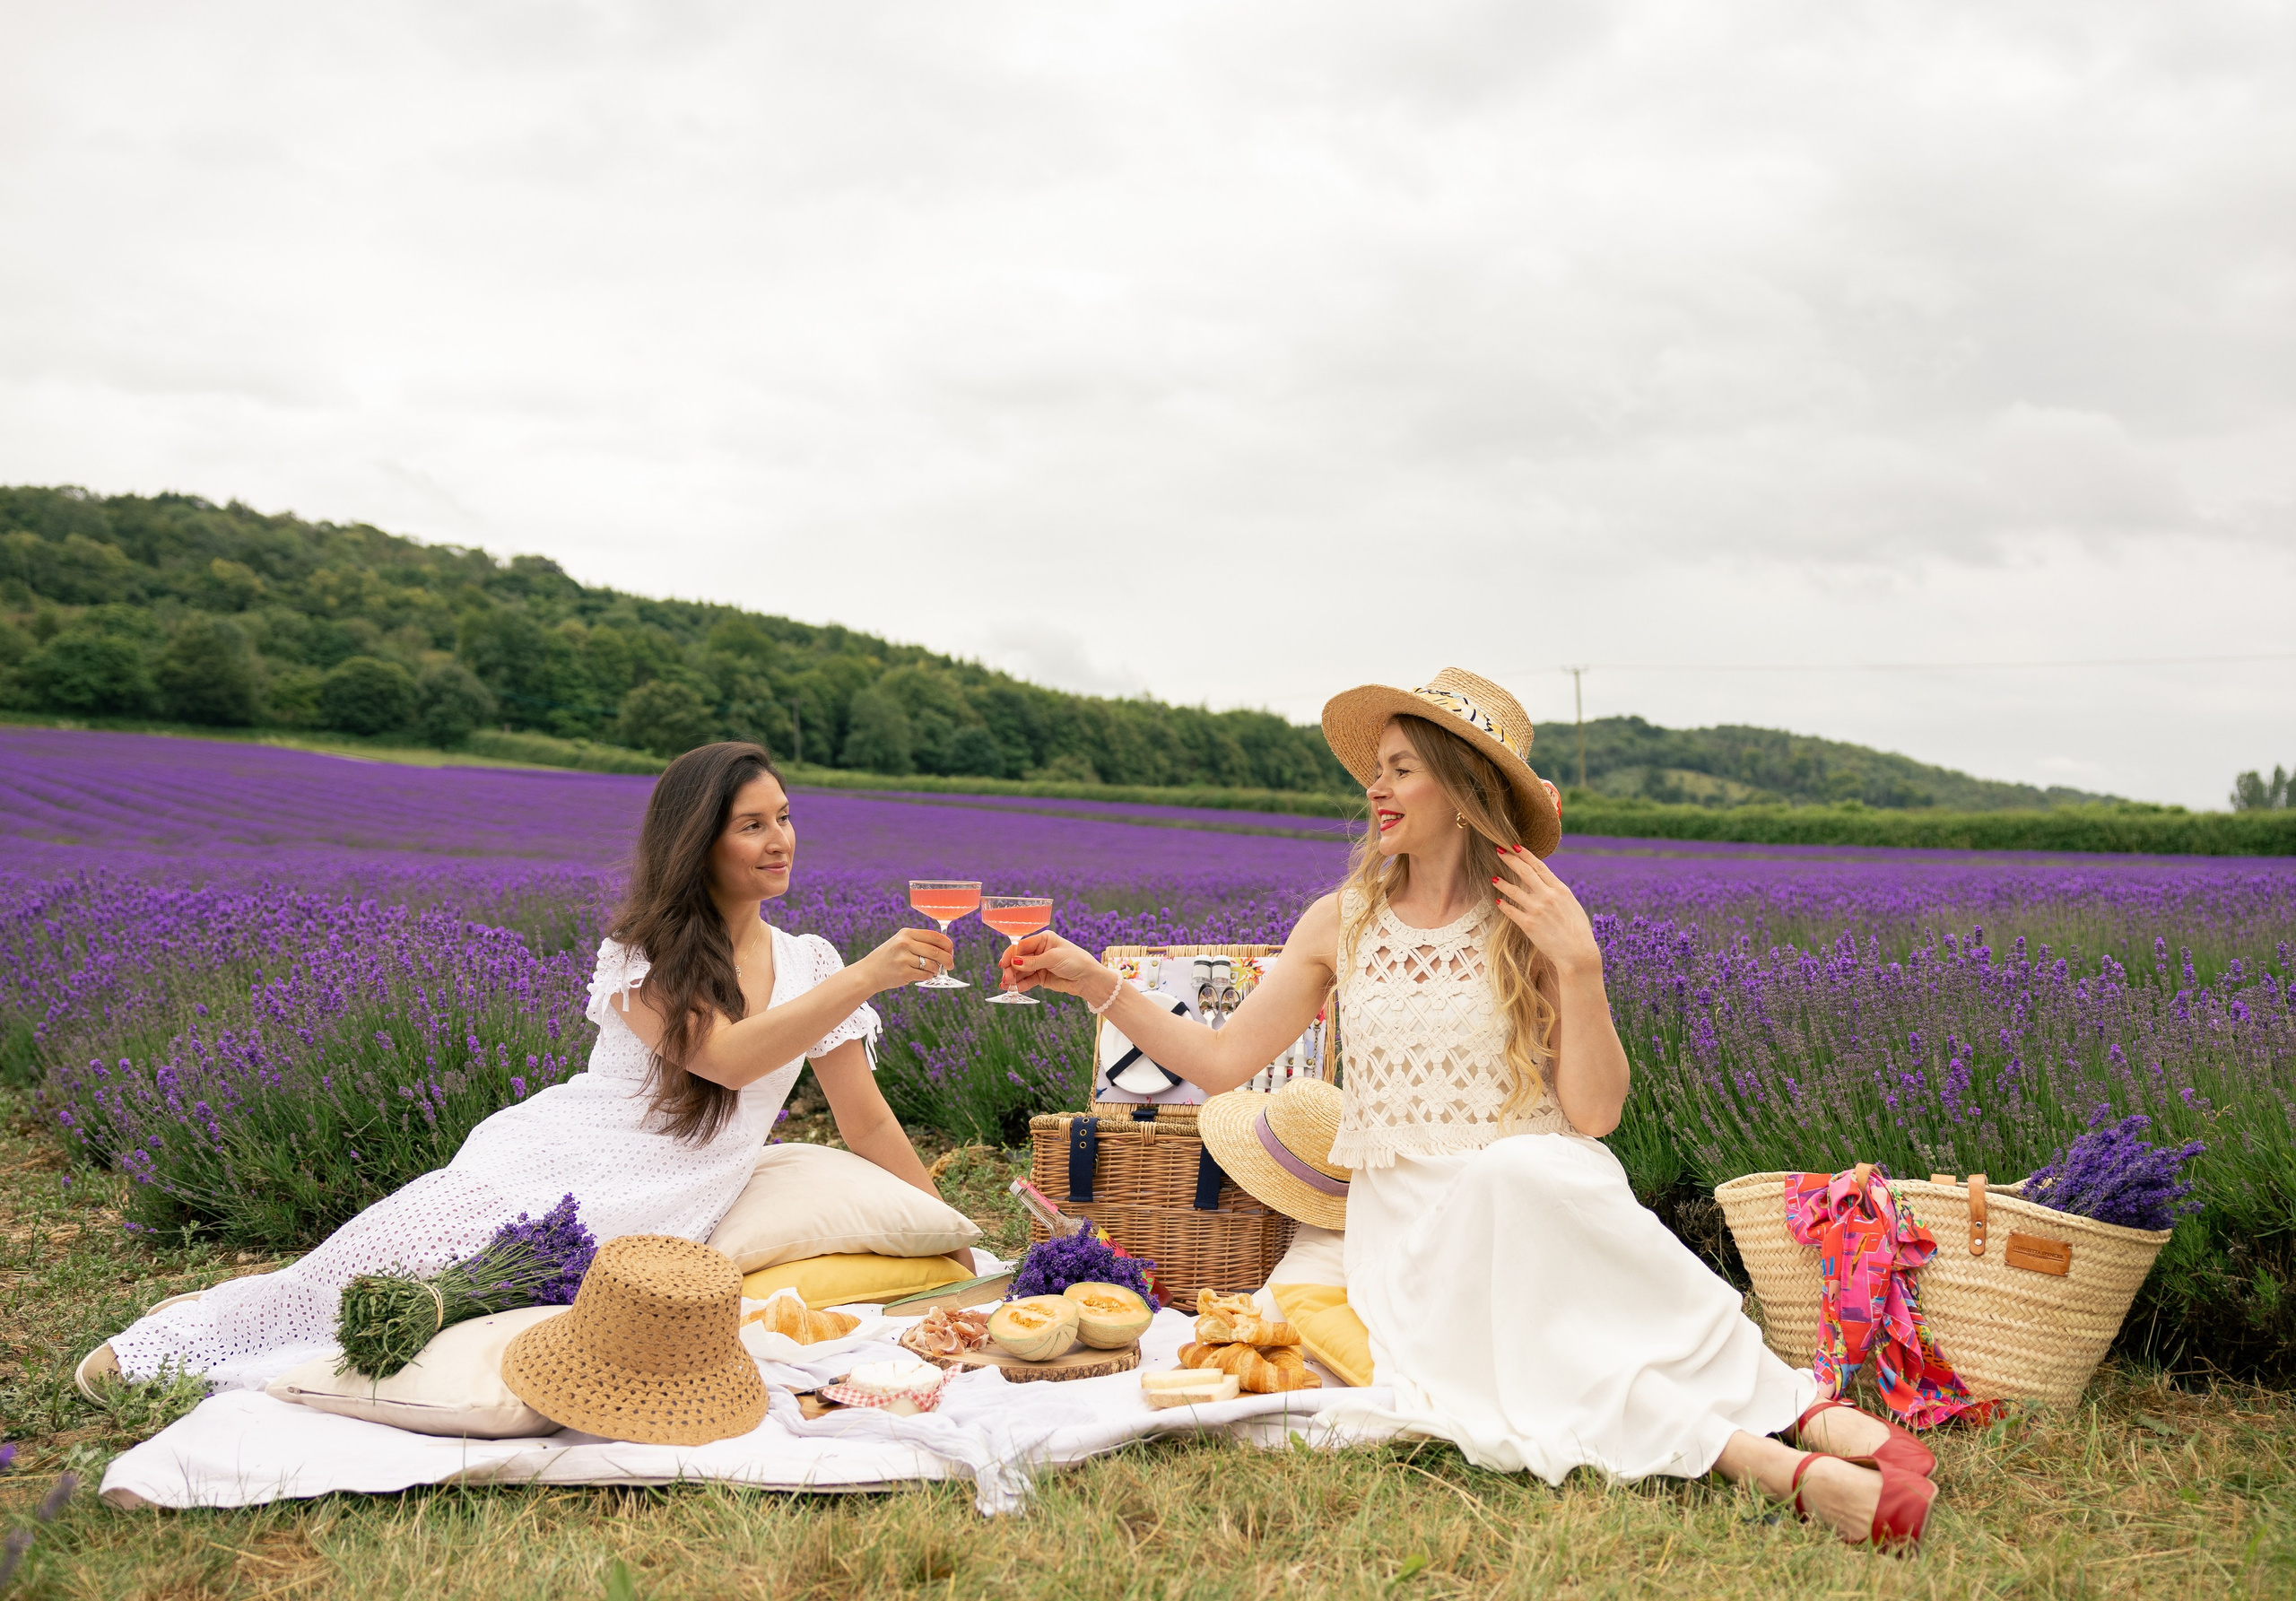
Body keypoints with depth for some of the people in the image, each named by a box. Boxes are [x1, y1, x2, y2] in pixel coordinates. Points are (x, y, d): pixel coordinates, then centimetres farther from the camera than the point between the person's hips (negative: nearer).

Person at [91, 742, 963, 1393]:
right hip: (546, 1171, -2)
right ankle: (195, 1323, 23)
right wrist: (867, 976, -27)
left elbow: (866, 1120, 11)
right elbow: (727, 1056, -21)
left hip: (636, 1240, 2)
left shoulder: (809, 964, 8)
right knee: (361, 1281, -12)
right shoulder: (640, 952, -3)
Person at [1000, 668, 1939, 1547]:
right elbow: (1222, 1062, 7)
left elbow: (1594, 1113, -6)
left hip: (1532, 1198, -2)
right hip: (1410, 1226, 2)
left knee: (1517, 1169, -38)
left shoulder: (1534, 923, 0)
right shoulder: (1342, 923, 8)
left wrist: (1579, 968, -15)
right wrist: (1093, 981, 2)